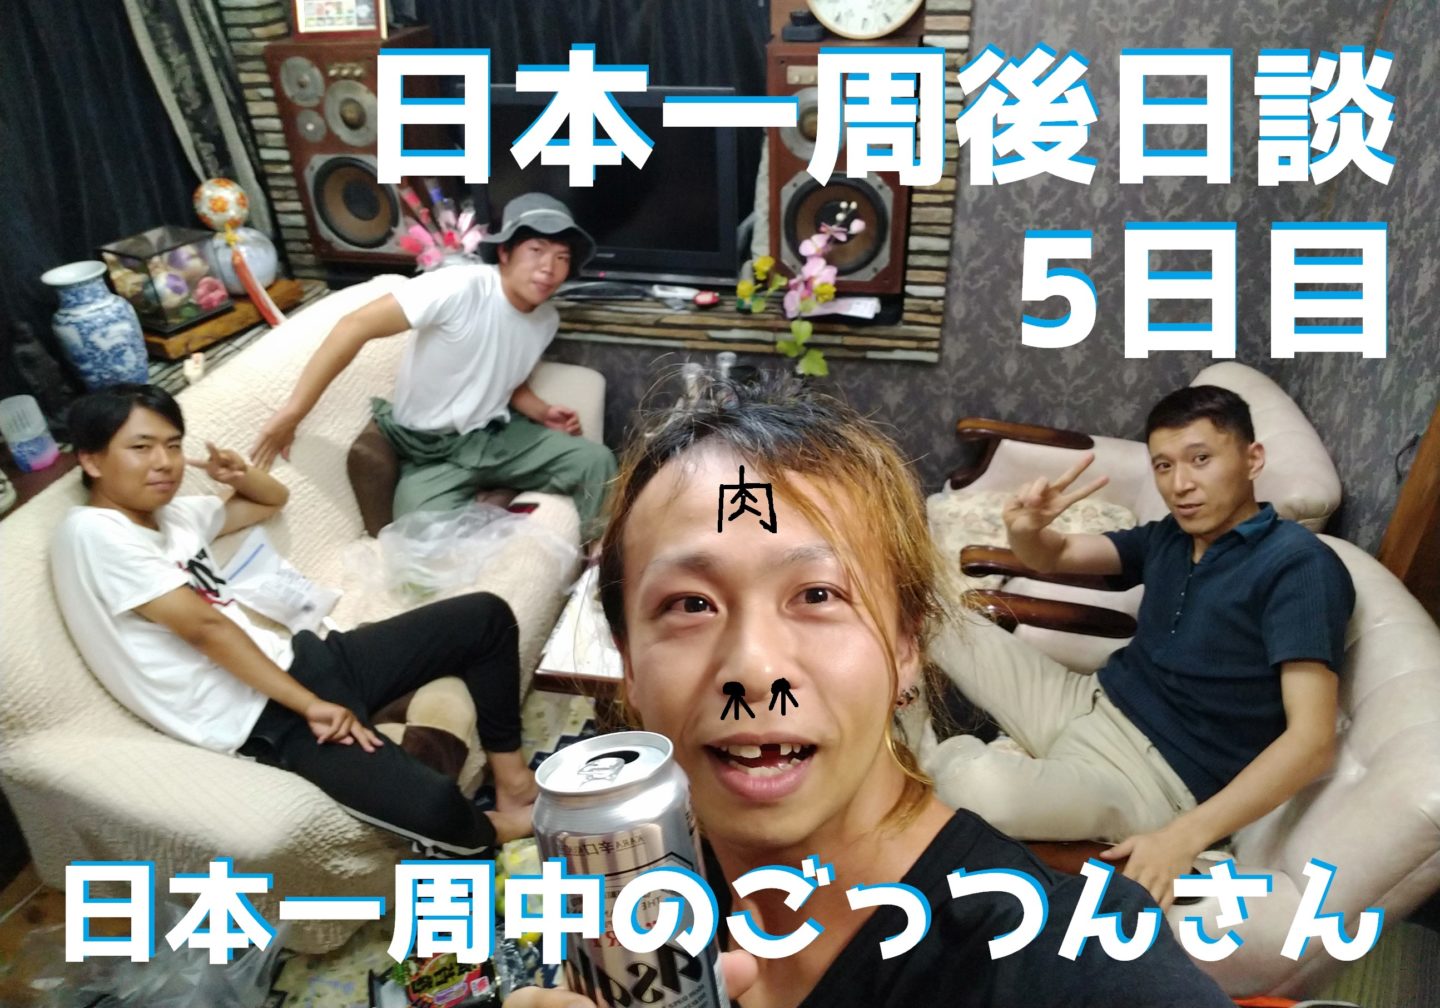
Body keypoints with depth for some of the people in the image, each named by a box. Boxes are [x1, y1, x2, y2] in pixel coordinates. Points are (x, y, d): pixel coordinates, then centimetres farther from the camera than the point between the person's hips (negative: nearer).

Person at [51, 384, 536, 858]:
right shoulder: (92, 533, -13)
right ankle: (491, 829, 7)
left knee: (485, 616, 9)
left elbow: (274, 499, 31)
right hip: (256, 716, -10)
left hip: (293, 663, 10)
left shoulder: (171, 513, 14)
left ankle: (512, 778, 16)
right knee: (433, 807, -30)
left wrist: (239, 474, 7)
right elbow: (204, 627, -19)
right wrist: (310, 706, -20)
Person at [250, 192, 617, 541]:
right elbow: (356, 326, -28)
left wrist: (542, 411, -1)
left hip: (498, 435, 6)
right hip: (430, 450, -6)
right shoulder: (461, 288, -23)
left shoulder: (547, 320, 2)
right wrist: (291, 412, -31)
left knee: (596, 461, -10)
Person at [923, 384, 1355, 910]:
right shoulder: (1169, 537, 7)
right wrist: (1025, 529, -13)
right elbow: (1055, 557, 14)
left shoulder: (1299, 566, -16)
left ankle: (945, 760, -3)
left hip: (1157, 772, -7)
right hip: (1088, 704, 8)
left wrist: (1185, 836, -34)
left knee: (986, 786, -37)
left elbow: (1311, 739, -23)